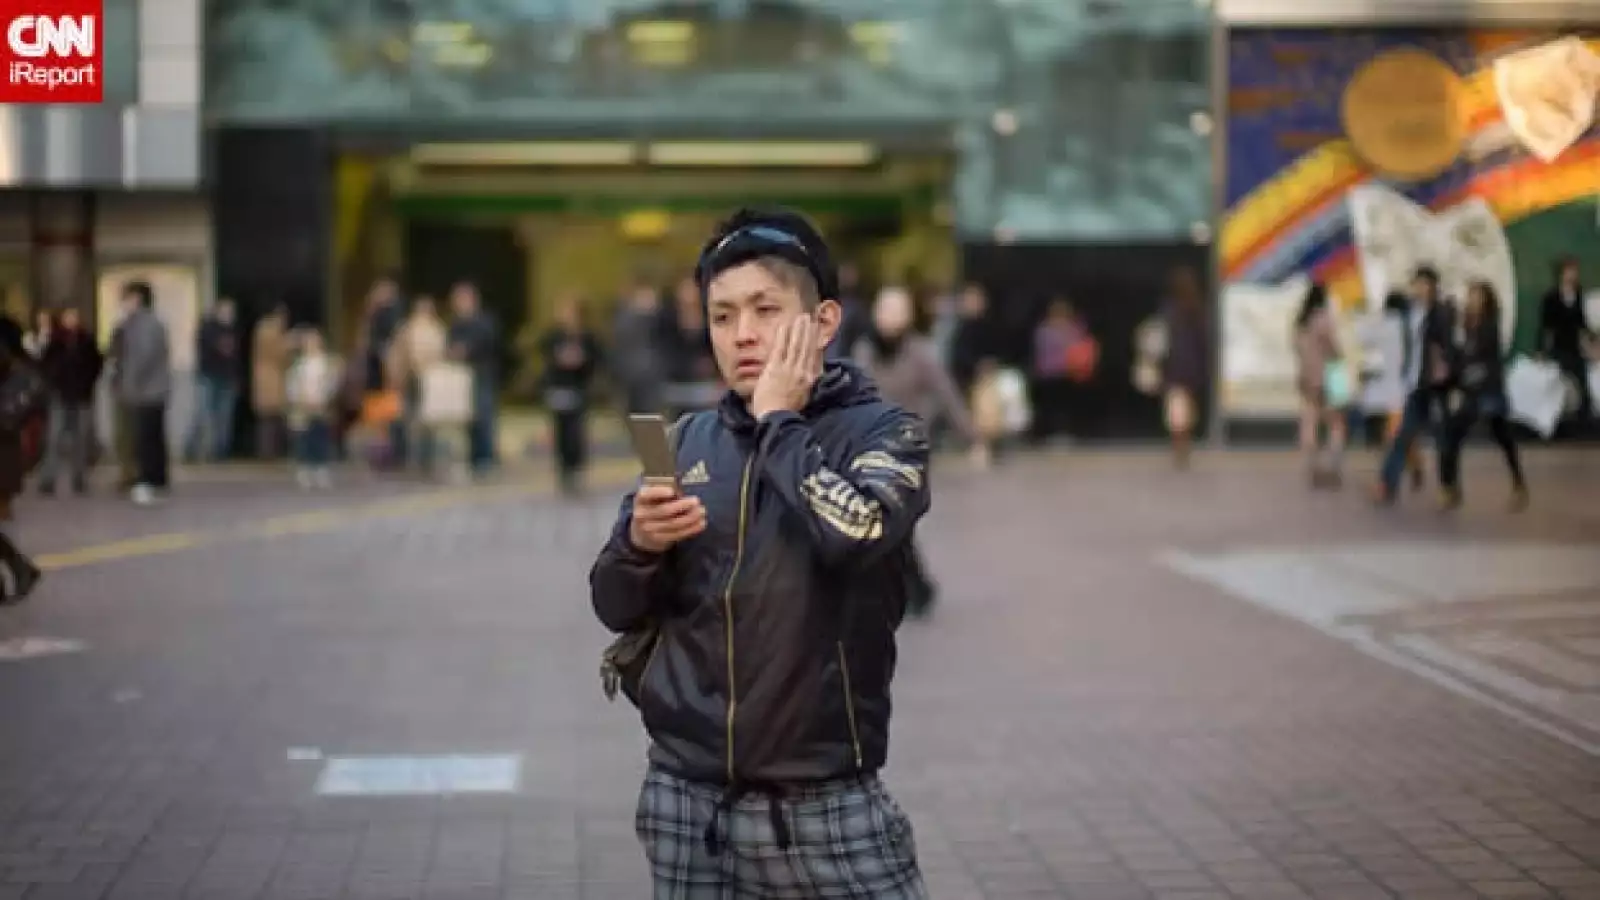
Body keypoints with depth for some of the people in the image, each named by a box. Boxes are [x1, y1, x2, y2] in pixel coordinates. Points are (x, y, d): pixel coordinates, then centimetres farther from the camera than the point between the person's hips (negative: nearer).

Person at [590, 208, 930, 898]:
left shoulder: (882, 431, -4)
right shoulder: (687, 442, 7)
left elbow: (856, 532, -24)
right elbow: (616, 610, 9)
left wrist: (777, 420, -11)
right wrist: (639, 544, -11)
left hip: (826, 809, -3)